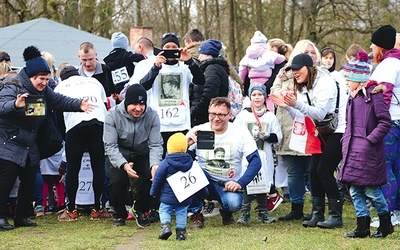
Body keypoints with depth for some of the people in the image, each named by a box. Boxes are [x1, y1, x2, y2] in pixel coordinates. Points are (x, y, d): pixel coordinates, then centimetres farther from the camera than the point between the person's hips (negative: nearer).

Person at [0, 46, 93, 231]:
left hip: (30, 146, 8)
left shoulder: (43, 91, 6)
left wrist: (79, 105, -14)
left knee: (29, 181, 8)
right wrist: (16, 105, -56)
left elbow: (60, 101, 4)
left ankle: (22, 217, 16)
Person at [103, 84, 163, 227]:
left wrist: (155, 164, -34)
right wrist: (124, 165, -38)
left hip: (142, 155, 2)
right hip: (118, 155, -2)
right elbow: (110, 146, -21)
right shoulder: (113, 115, -19)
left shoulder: (152, 116, -13)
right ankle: (119, 214, 2)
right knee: (118, 180, -29)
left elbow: (156, 145, -13)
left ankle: (141, 211, 2)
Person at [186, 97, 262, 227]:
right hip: (205, 182, 1)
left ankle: (226, 212, 8)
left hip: (229, 186, -1)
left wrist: (240, 183, -20)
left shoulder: (241, 132, -5)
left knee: (233, 204, -34)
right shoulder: (199, 131, -5)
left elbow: (255, 161, -7)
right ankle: (197, 214, -12)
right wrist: (185, 145, -29)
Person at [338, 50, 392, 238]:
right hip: (352, 150, 8)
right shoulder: (353, 96, 14)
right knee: (355, 190, 6)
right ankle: (362, 227, 12)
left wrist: (370, 139, -17)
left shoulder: (373, 94, -10)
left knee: (371, 190, -2)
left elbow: (385, 122, -13)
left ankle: (385, 224, 15)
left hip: (368, 152, -8)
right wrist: (345, 141, 11)